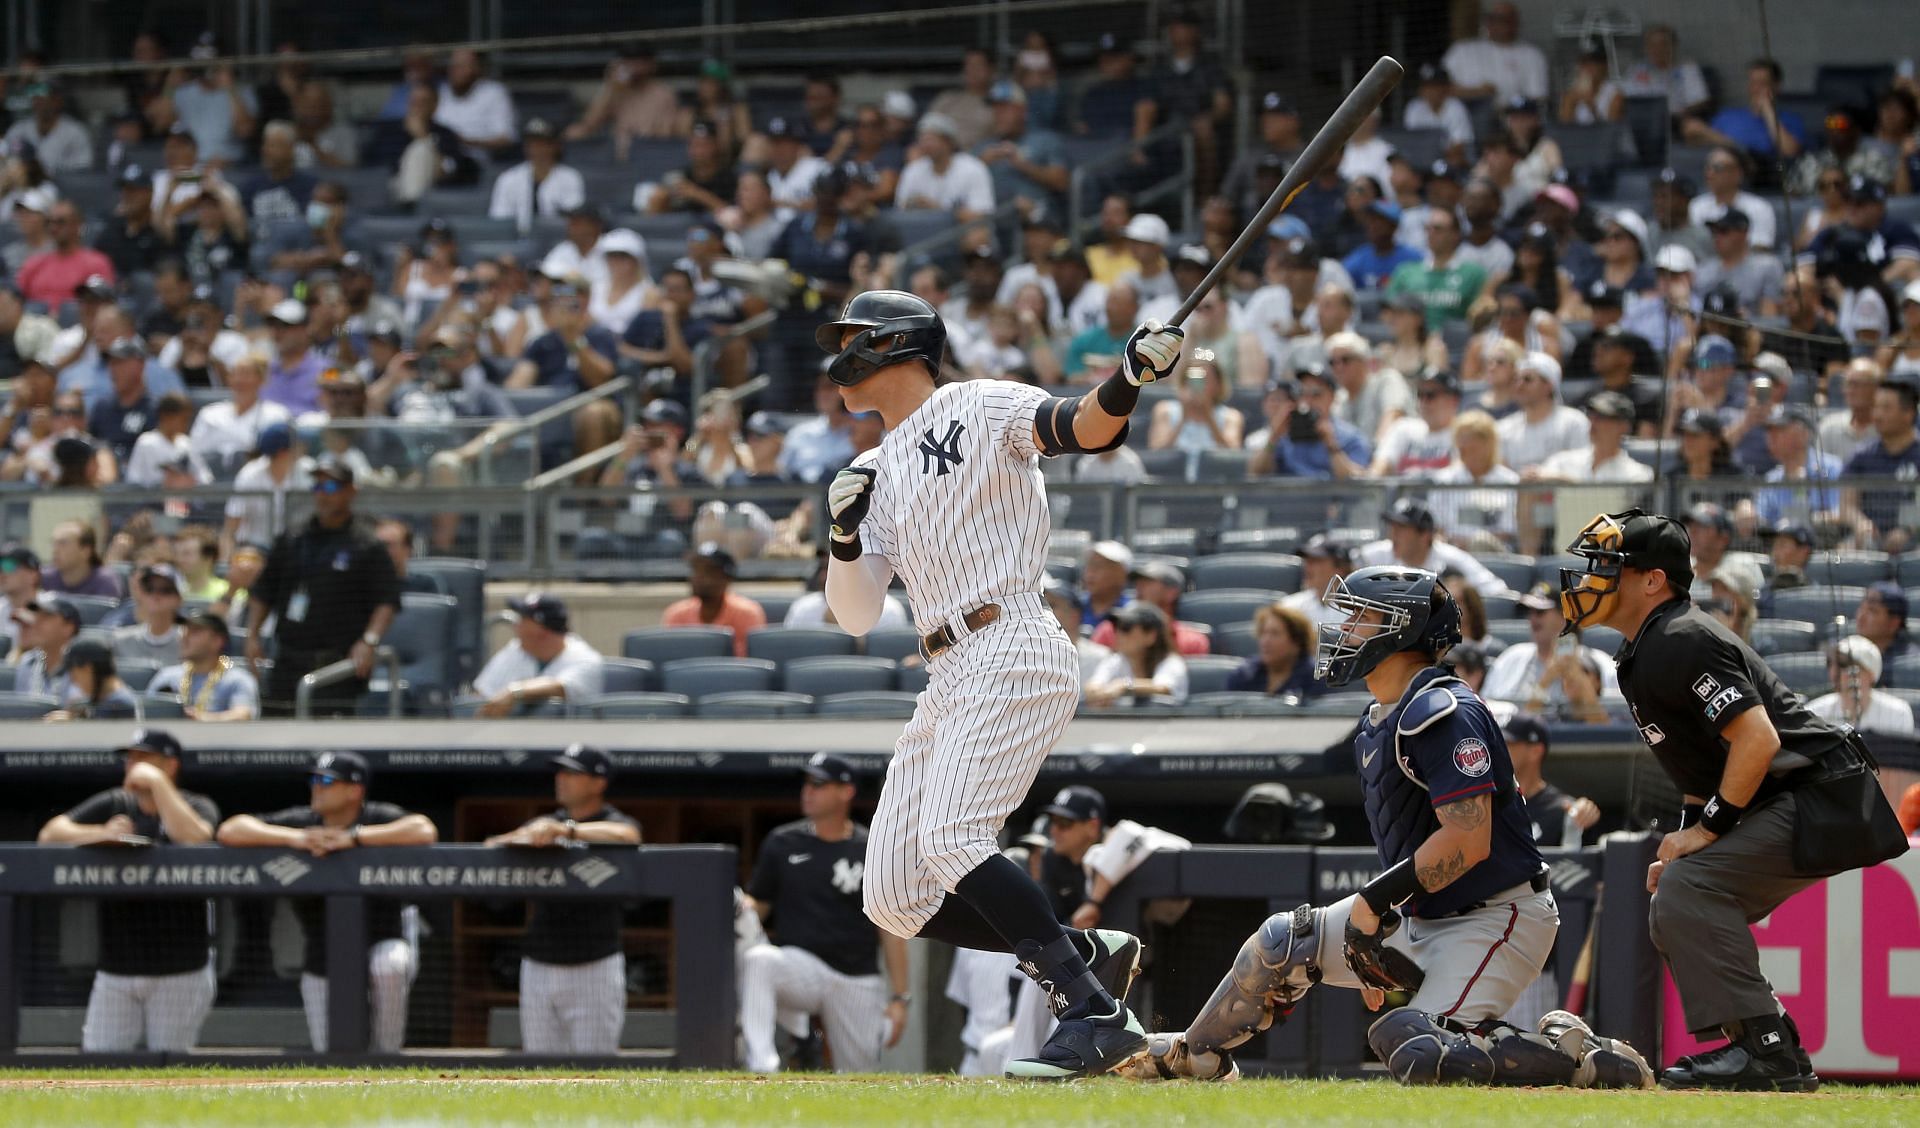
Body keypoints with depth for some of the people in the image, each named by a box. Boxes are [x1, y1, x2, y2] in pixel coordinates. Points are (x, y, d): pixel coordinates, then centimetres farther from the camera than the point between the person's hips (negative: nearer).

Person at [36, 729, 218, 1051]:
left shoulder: (197, 807, 0)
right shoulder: (113, 804, 10)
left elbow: (194, 838, -23)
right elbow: (50, 834, 3)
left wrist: (157, 783, -17)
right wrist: (101, 834, -15)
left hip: (180, 972, -3)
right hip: (116, 969, 3)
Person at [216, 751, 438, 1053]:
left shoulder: (380, 820, -9)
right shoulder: (299, 822, -3)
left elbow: (425, 831, -30)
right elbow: (229, 831, -12)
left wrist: (354, 837, -31)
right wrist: (294, 838, -25)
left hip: (382, 945, -3)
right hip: (323, 965, 3)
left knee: (388, 964, -38)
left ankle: (387, 1051, -15)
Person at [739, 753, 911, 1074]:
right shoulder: (782, 844, 8)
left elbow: (890, 929, 4)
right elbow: (757, 904, 11)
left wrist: (899, 999, -2)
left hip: (858, 983, 0)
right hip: (800, 962, 0)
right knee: (757, 959, -34)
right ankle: (760, 1065, -41)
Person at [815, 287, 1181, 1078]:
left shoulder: (980, 410, 1)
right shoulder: (876, 471, 22)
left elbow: (1083, 429, -17)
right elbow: (855, 615, 16)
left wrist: (1130, 379, -38)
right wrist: (844, 535, -2)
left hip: (1012, 653, -9)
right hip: (950, 679, 9)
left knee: (951, 839, -27)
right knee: (896, 900, 1)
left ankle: (1097, 1017, -27)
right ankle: (1090, 954, 7)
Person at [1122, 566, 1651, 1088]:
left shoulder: (1442, 712, -20)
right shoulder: (1377, 725, 12)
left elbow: (1468, 840, -28)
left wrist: (1374, 899, -24)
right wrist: (1372, 953, 16)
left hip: (1495, 918, -10)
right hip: (1422, 916, 10)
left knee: (1421, 1057, -27)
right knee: (1281, 941, 10)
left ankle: (1580, 1055, -12)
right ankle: (1196, 1055, 30)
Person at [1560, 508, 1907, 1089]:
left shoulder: (1681, 643, -18)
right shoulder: (1644, 655, 16)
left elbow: (1757, 740, -25)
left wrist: (1706, 829, -19)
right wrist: (1685, 837, 12)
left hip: (1821, 800, -11)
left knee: (1688, 889, -23)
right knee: (1673, 914, 13)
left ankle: (1767, 1048, -24)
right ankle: (1777, 1060, 12)